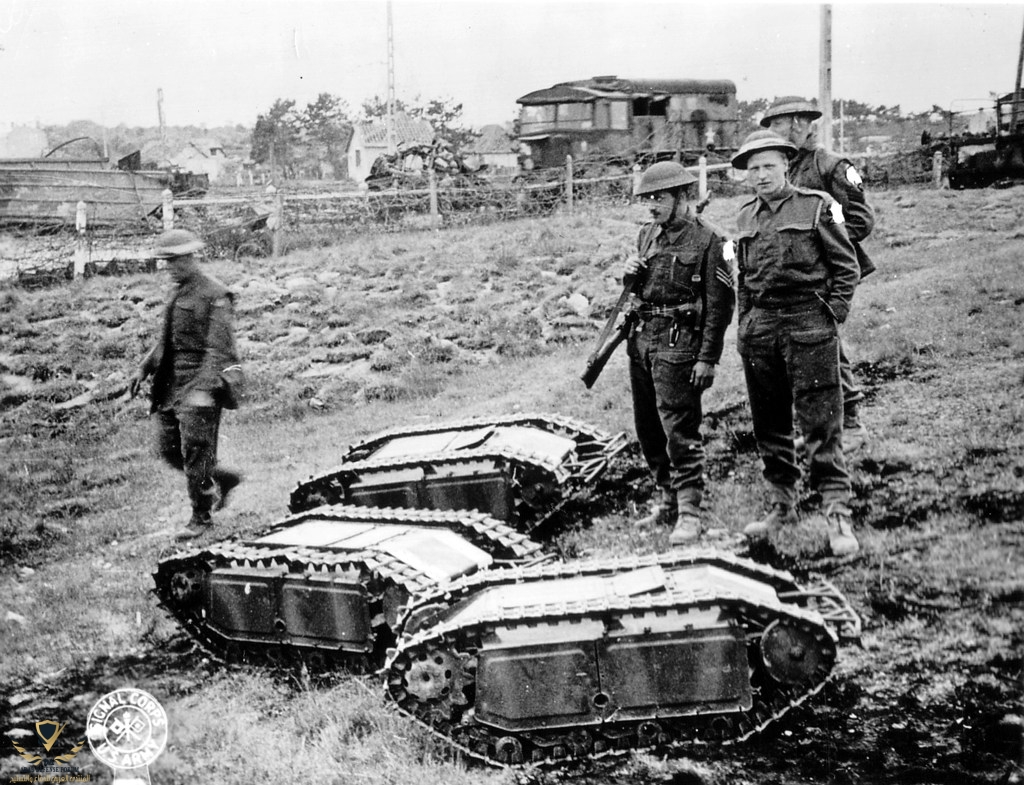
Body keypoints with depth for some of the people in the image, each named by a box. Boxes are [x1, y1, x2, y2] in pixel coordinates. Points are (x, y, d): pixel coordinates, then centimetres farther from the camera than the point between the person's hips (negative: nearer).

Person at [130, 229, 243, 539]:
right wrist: (145, 369, 14)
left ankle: (201, 517, 10)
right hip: (173, 384, 8)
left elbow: (217, 347, -19)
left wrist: (203, 388, -27)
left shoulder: (215, 295, -12)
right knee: (168, 449, 10)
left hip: (200, 381, -8)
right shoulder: (178, 293, 15)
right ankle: (222, 479, 30)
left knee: (195, 453, -5)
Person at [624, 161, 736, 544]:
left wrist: (707, 358, -15)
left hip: (678, 341, -8)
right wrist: (629, 272, 3)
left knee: (679, 430, -8)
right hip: (641, 339, 8)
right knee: (648, 430, 13)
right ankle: (667, 502, 26)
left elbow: (720, 304, -11)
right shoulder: (648, 234, 14)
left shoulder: (707, 241, -8)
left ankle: (689, 514, -2)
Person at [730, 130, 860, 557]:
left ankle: (837, 514, -3)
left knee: (820, 422, -6)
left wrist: (832, 315, -6)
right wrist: (744, 324, 14)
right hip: (760, 325, 5)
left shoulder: (816, 206, -2)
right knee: (768, 423, 10)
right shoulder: (745, 216, 12)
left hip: (808, 323, -5)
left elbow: (847, 266, 1)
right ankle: (782, 505, 23)